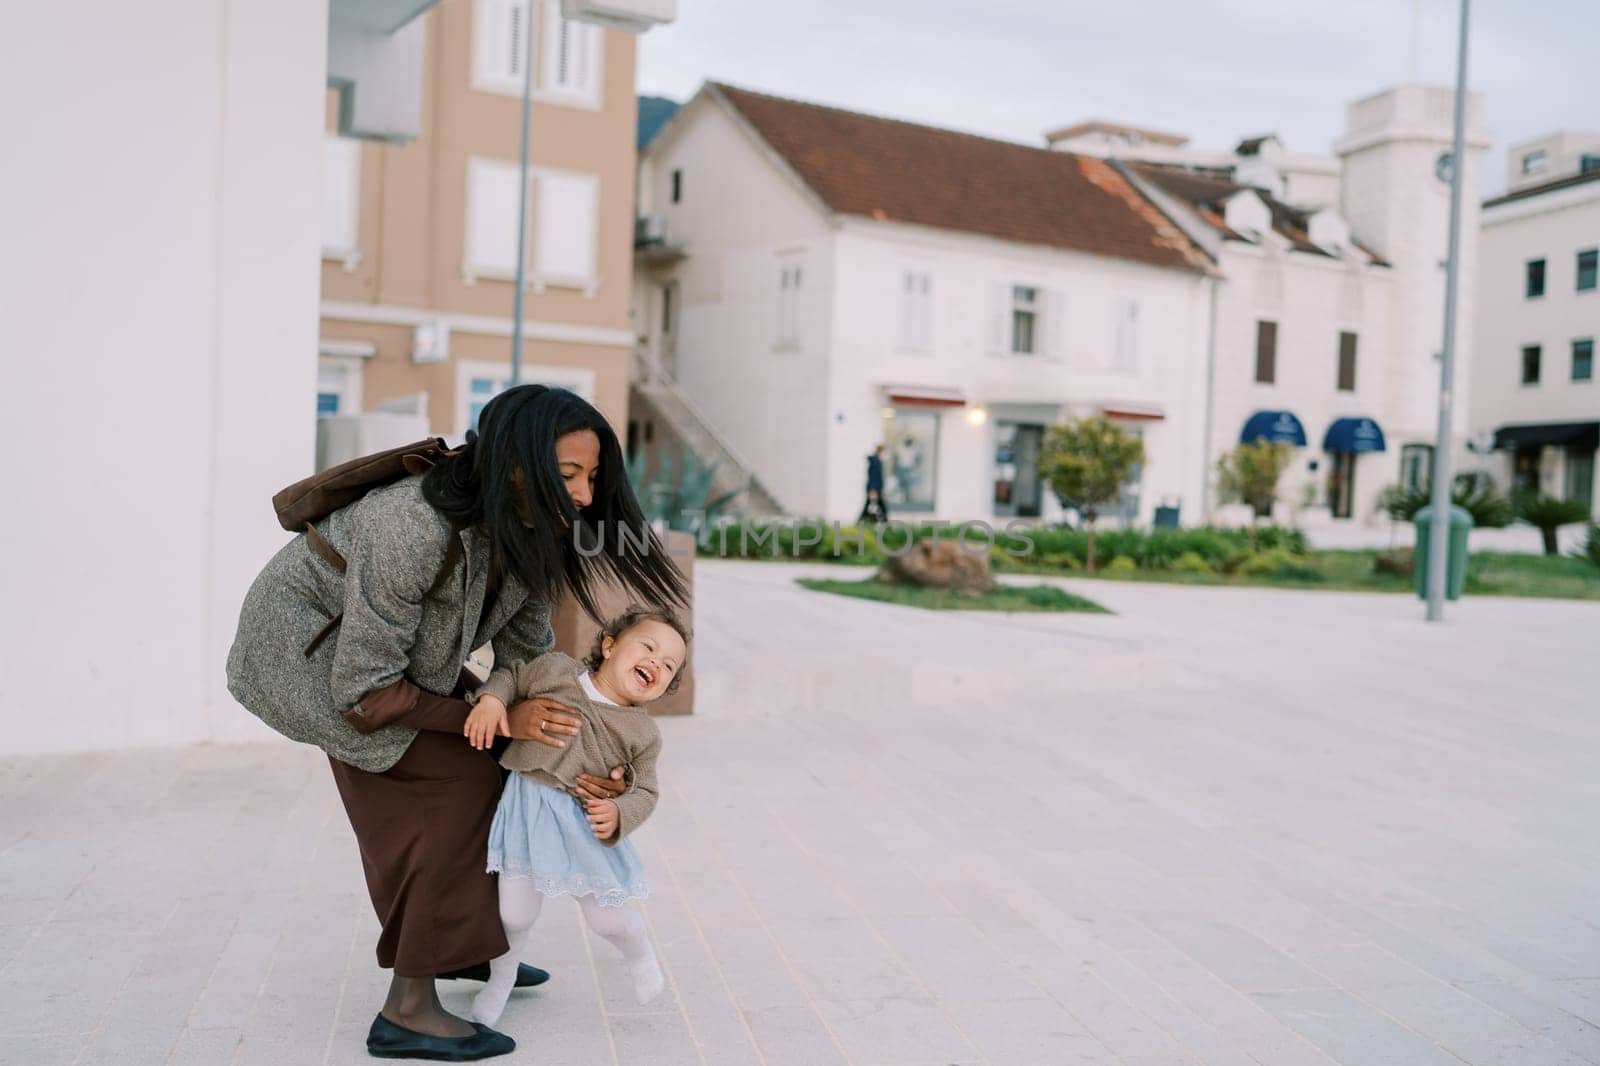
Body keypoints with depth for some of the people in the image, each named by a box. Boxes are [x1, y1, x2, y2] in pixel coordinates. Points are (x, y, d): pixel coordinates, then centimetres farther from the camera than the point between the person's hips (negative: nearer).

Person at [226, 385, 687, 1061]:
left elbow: (525, 651, -4)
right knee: (461, 784, -14)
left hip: (364, 640, 8)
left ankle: (460, 947, 35)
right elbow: (364, 689, -31)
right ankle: (408, 1010, -7)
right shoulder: (416, 529, -40)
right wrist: (498, 718, -26)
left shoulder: (530, 532, -16)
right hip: (306, 644, -8)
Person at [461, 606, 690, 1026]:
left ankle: (640, 955, 44)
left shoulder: (643, 735, -5)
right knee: (515, 915, 10)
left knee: (607, 917, 10)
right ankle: (501, 977, 40)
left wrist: (619, 814, -23)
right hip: (526, 815, 0)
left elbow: (643, 792, -2)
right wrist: (490, 698, -13)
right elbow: (512, 676, 8)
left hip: (587, 827, 0)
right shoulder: (555, 670, -5)